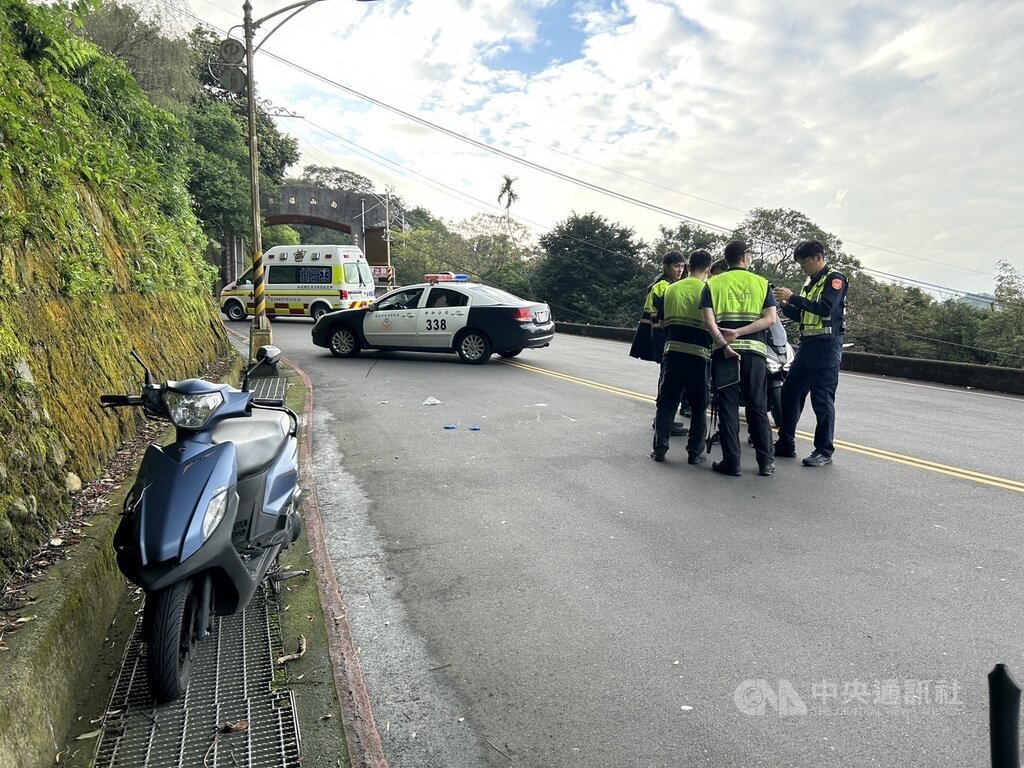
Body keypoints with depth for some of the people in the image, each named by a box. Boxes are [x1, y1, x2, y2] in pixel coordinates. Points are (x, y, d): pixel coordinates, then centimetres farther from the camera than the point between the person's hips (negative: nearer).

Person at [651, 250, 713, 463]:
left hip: (672, 350, 3)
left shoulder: (671, 289, 8)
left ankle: (659, 449, 9)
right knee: (698, 406, 9)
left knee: (666, 403, 9)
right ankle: (694, 452, 11)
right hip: (698, 353, -3)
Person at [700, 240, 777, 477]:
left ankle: (731, 462, 5)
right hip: (754, 350, 1)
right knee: (757, 407, 9)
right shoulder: (761, 283, 8)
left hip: (725, 351, -1)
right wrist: (739, 333, -9)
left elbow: (709, 319, -8)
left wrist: (724, 345, -13)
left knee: (728, 406, 4)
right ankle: (765, 462, 13)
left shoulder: (713, 284, 6)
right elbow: (770, 318, -4)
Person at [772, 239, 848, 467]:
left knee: (822, 399, -5)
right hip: (807, 344, 8)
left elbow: (826, 309, -22)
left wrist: (793, 297, -21)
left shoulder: (834, 279, -7)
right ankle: (786, 444, 17)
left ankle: (824, 451, 3)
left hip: (826, 346, -8)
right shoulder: (810, 282, 18)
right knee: (790, 392, 9)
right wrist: (784, 304, 1)